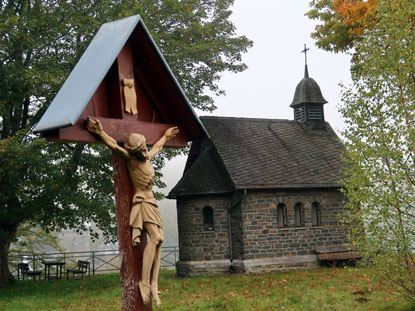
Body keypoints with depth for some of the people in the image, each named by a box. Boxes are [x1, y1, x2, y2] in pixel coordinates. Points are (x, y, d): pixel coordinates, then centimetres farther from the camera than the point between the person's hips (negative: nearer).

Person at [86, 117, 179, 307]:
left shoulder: (147, 158, 14)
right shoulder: (130, 159, -7)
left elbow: (157, 147, 36)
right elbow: (113, 145, -20)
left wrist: (165, 137, 51)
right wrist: (100, 132, -26)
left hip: (151, 202, 8)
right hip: (141, 202, -8)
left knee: (158, 240, -4)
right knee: (156, 237, -23)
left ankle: (153, 286, -5)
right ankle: (145, 282, -23)